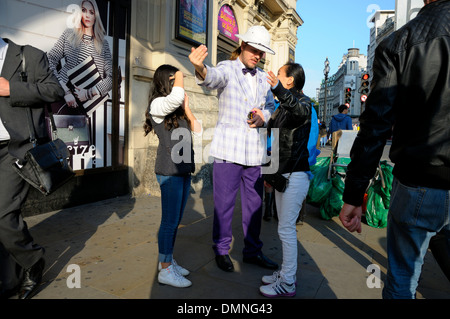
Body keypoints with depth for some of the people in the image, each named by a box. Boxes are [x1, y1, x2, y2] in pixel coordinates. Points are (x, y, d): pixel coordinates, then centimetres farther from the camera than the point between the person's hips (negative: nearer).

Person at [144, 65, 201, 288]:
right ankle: (165, 270, 9)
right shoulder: (157, 104, -7)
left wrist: (186, 107, 3)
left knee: (176, 220, 15)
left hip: (184, 169, 9)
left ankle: (168, 260, 28)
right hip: (169, 171, -8)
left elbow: (197, 130, 9)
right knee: (170, 221, -3)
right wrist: (179, 77, -10)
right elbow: (176, 96, -29)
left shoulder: (176, 110, 18)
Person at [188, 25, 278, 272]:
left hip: (255, 149, 5)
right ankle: (221, 250, 19)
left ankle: (252, 251, 25)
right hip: (228, 147, -5)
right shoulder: (227, 68, -1)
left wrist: (263, 117, -3)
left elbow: (271, 107, 21)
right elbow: (213, 77, -23)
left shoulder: (263, 78, 16)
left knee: (254, 203, 10)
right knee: (224, 203, 0)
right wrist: (200, 69, -47)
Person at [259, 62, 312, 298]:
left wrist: (279, 89, -48)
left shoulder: (303, 101, -9)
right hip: (282, 173, 9)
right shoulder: (282, 108, 16)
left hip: (296, 174, -9)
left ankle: (287, 284, 9)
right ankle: (286, 272, 29)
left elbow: (300, 111, -36)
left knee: (286, 228, -4)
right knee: (285, 227, 16)